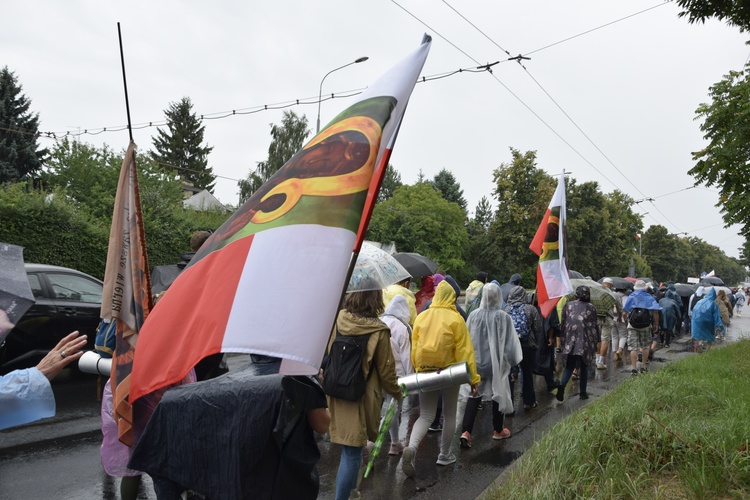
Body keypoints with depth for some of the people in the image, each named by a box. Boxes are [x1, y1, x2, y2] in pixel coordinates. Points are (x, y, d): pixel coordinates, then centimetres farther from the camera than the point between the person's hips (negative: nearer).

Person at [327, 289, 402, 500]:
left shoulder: (337, 321, -5)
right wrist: (397, 393, 11)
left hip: (337, 394, 5)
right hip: (361, 397, -5)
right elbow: (386, 370, -6)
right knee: (352, 452, 4)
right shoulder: (378, 331, -15)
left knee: (349, 449, 26)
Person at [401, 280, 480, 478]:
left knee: (426, 415, 9)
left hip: (425, 372, 3)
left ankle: (411, 447, -16)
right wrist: (473, 378, -7)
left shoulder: (421, 317, -1)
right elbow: (465, 350, -11)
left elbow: (414, 347, 2)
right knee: (449, 415, 18)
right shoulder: (455, 318, -11)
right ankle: (445, 455, 29)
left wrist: (418, 369, 14)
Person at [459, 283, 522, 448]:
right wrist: (510, 360, 8)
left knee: (474, 395, 8)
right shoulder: (503, 317, -15)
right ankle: (498, 430, 32)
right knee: (498, 394, 16)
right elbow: (510, 343, -8)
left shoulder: (474, 315, -9)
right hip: (497, 363, -1)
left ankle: (466, 431, -4)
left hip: (476, 361, 2)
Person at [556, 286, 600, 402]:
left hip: (570, 341, 1)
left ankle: (562, 385, -18)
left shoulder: (568, 305, 4)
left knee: (569, 366, 7)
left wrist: (563, 338, 17)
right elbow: (595, 326, 2)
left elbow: (562, 324, 7)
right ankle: (583, 393, 17)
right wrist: (597, 341, 13)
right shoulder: (591, 307, 0)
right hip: (585, 342, -1)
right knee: (584, 367, 12)